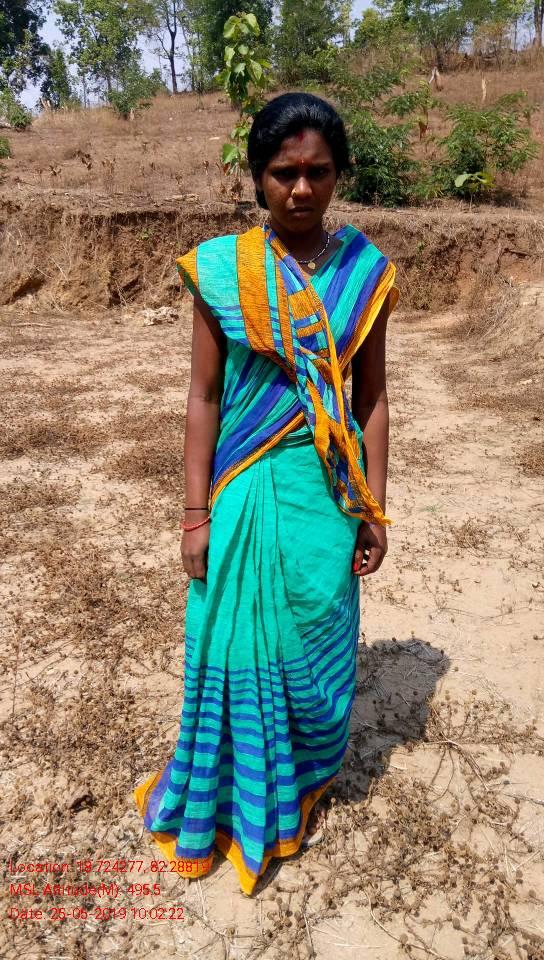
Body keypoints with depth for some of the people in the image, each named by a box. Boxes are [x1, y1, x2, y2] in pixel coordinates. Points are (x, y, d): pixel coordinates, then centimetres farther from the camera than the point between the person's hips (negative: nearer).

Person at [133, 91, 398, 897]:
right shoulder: (221, 269, -6)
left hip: (329, 490, 2)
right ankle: (232, 803, 37)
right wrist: (197, 512, -6)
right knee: (237, 647, 10)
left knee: (317, 642, 15)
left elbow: (372, 398, 2)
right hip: (246, 490, -1)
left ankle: (305, 783, 43)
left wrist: (373, 508, 0)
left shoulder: (365, 272, -1)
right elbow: (203, 396, -4)